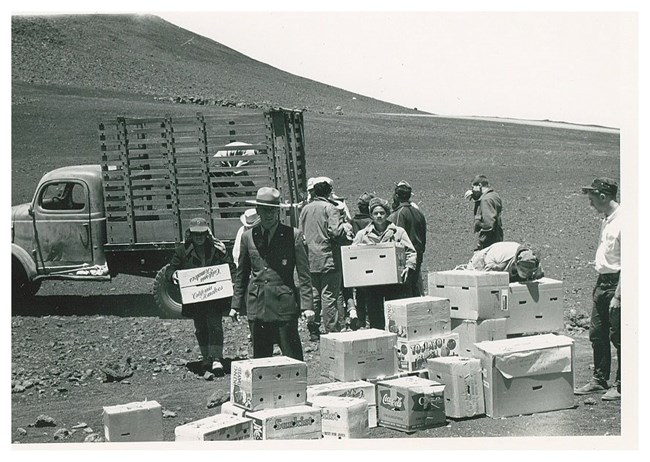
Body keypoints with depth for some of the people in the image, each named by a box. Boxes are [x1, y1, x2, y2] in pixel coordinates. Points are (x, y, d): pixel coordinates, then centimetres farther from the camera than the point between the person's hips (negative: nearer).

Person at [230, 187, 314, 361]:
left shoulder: (294, 235, -1)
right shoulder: (248, 237, 8)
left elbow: (304, 274, -2)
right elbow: (241, 274, 16)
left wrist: (307, 305, -9)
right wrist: (236, 304, 13)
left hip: (284, 303, -3)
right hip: (257, 305, 3)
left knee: (292, 356, -3)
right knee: (260, 357, 7)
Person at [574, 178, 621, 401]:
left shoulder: (623, 222, -19)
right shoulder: (606, 220, 11)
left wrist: (618, 296, -21)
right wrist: (600, 285, 18)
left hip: (616, 282, -9)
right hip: (602, 282, 9)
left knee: (618, 337, 1)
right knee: (597, 333, 13)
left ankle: (621, 385, 12)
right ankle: (599, 379, 25)